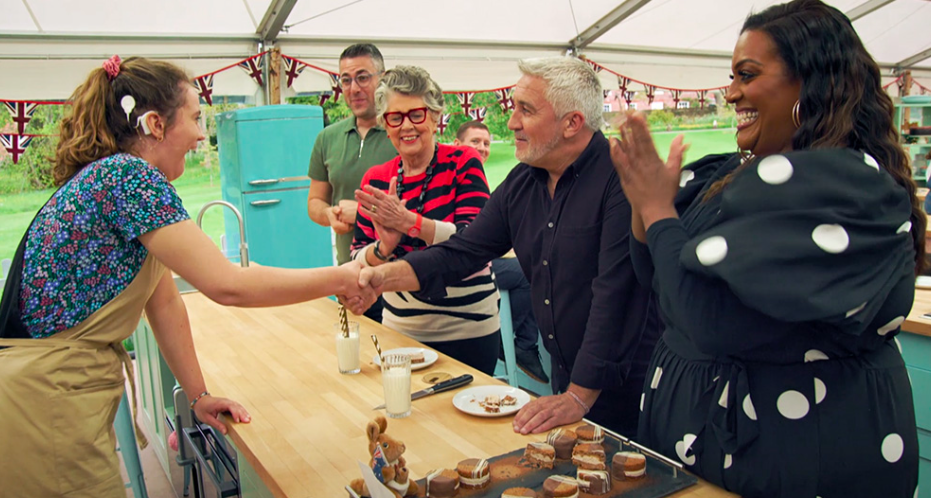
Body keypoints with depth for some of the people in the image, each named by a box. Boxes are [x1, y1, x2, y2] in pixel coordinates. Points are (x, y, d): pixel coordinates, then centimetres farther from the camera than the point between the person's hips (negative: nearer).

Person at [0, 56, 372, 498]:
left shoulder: (118, 176, 11)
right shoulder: (128, 175, -20)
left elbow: (165, 301, 11)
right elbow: (226, 285, -26)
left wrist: (198, 394, 12)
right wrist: (341, 279, -17)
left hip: (73, 391, 9)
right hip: (43, 402, -9)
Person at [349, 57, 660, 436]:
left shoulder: (621, 179, -21)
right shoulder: (521, 182, 3)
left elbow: (612, 294, -26)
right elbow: (462, 253, 3)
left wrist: (580, 397, -26)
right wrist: (386, 276, -11)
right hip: (564, 378, 7)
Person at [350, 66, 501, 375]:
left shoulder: (463, 163, -7)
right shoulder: (375, 180, 3)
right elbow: (359, 261, 3)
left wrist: (408, 222, -27)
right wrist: (384, 247, -19)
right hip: (401, 328, 3)